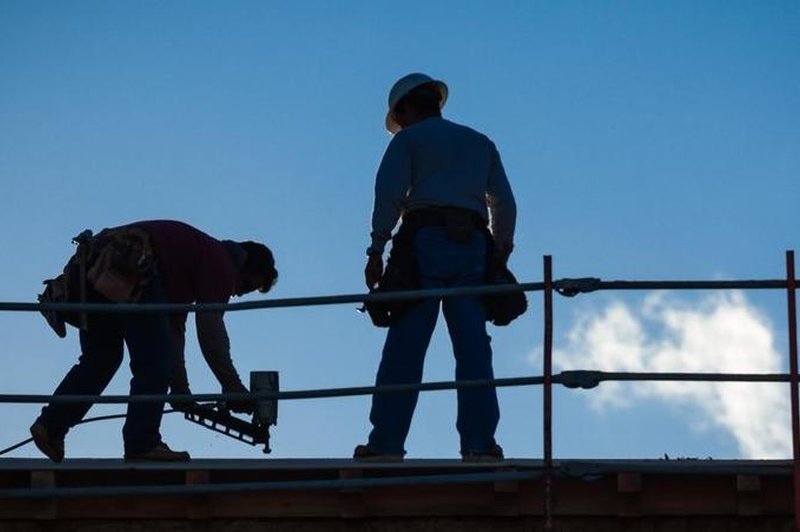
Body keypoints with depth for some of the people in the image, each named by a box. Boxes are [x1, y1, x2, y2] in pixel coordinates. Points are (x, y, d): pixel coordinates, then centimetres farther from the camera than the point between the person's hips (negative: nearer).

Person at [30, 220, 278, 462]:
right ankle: (142, 444, -5)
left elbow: (174, 329, 36)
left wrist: (180, 390, 34)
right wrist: (234, 389, 5)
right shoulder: (220, 263, 8)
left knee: (98, 360, 21)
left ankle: (50, 425, 16)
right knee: (154, 361, -3)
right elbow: (211, 332, 0)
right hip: (125, 268, -10)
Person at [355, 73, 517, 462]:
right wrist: (500, 254, 18)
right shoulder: (481, 143, 26)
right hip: (473, 247, 4)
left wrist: (376, 249, -5)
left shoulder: (408, 140, 12)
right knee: (473, 349, -2)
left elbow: (389, 193, -3)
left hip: (425, 242, -4)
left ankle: (386, 442, -13)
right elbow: (505, 204, 18)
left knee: (405, 347, -7)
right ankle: (481, 442, -12)